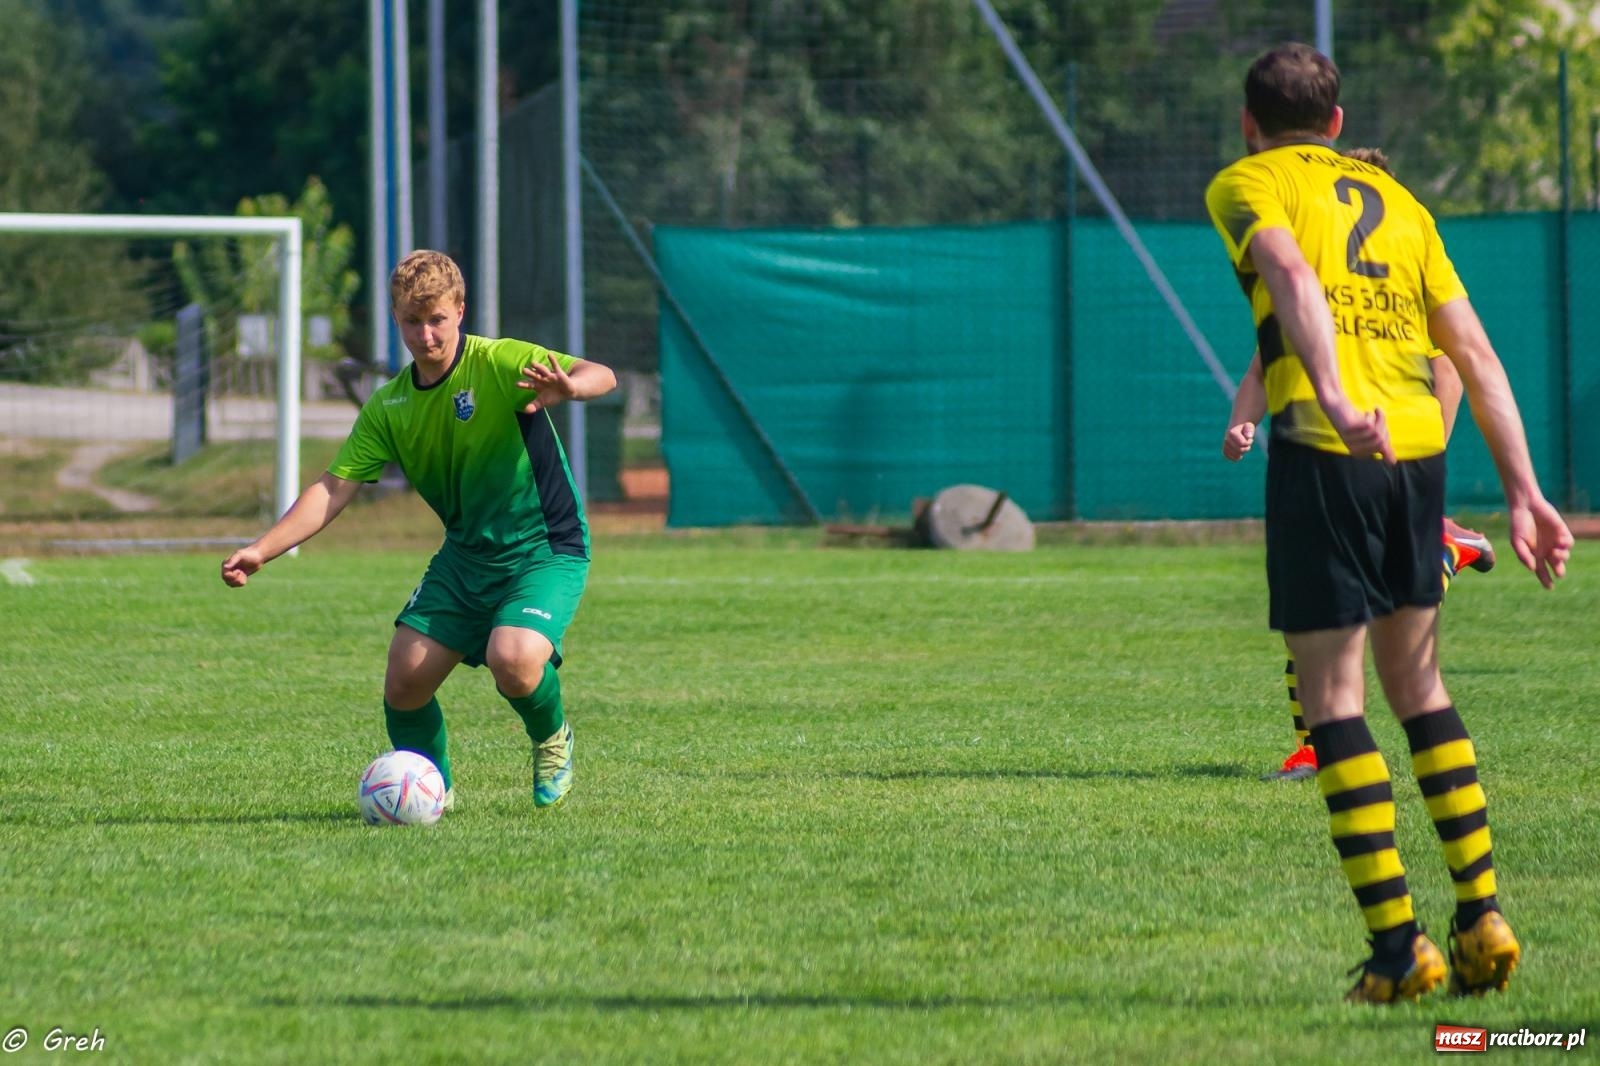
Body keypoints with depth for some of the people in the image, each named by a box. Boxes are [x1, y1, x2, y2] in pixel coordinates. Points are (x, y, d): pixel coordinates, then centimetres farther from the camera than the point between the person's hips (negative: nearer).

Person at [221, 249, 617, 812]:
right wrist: (262, 550, -11)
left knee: (513, 659, -30)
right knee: (405, 679, -6)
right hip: (465, 554, 6)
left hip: (546, 550, -6)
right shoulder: (389, 406, 3)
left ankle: (552, 740, 4)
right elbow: (334, 488, 1)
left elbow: (602, 376, -27)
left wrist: (567, 387, -51)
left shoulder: (498, 364, -14)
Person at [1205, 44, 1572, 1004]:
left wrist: (1334, 395, -29)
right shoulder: (1397, 199, 24)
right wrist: (1523, 491, 17)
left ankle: (1399, 948, -4)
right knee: (1418, 684, 18)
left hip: (1325, 447, -5)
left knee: (1334, 698, 1)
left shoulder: (1247, 185, 9)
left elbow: (1293, 277, -14)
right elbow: (1477, 355, 17)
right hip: (1419, 446, 5)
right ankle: (1482, 916, 11)